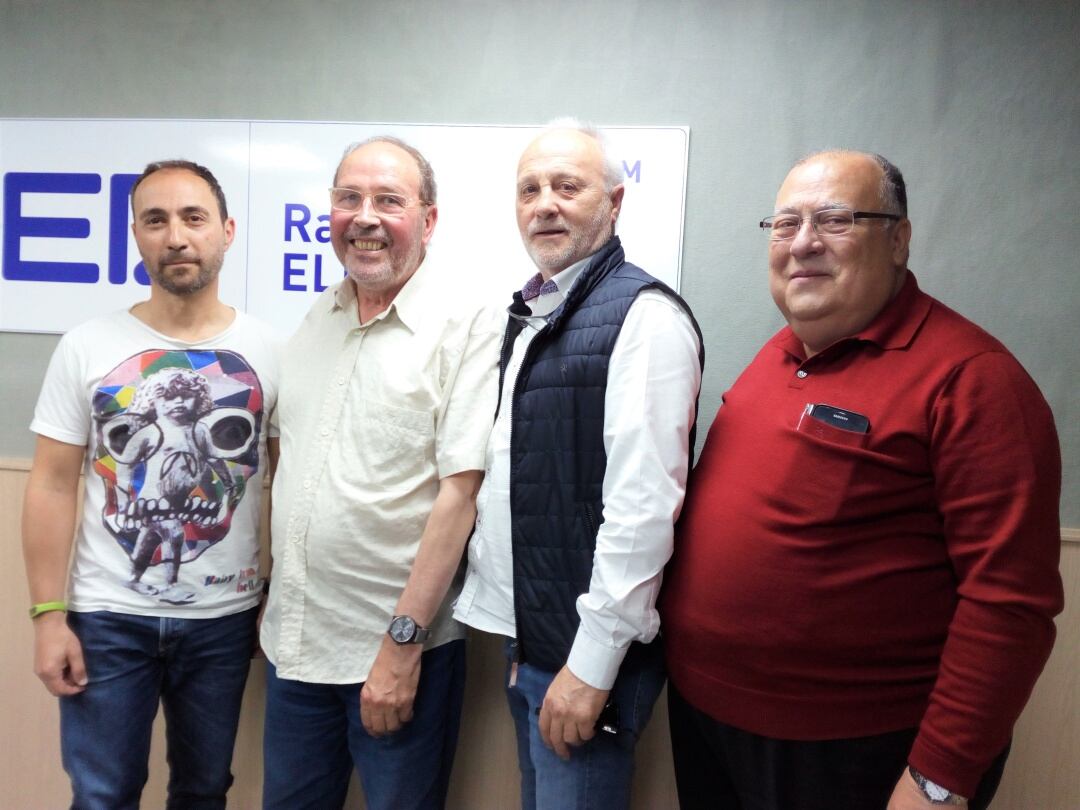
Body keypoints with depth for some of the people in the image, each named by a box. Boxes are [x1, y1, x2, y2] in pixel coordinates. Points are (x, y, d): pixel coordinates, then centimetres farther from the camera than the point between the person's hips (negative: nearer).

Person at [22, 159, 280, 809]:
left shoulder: (269, 352, -2)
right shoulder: (87, 347, -3)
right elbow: (53, 486, -2)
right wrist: (48, 614, -5)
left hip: (225, 619, 1)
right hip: (107, 617, 0)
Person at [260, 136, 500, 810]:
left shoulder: (464, 323, -15)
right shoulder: (319, 318, 7)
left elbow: (460, 490, -19)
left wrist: (403, 641, -18)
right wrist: (276, 595, 11)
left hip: (399, 644, -6)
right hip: (294, 638, 6)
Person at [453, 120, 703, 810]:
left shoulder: (645, 315, -16)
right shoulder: (529, 312, 10)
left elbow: (644, 500, -21)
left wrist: (591, 663, -19)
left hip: (588, 650, -8)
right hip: (524, 638, 8)